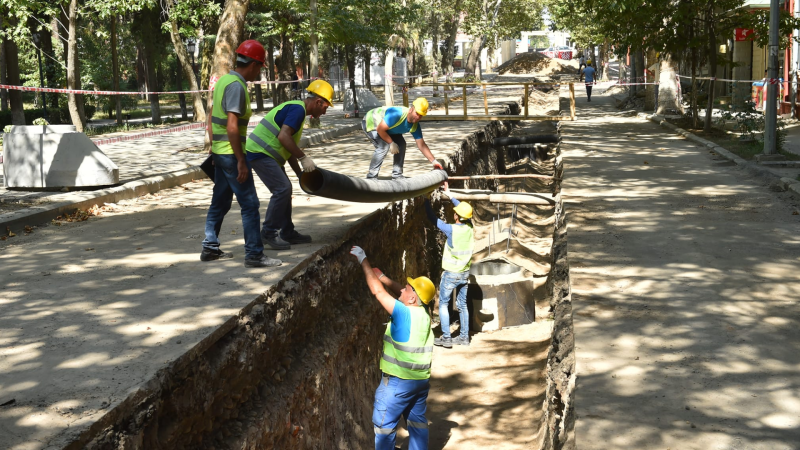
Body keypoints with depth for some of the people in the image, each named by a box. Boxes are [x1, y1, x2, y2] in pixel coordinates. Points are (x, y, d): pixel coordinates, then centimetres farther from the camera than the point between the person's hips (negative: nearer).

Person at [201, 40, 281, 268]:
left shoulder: (223, 80, 11)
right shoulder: (236, 86, -18)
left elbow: (211, 119, 18)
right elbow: (232, 126, -24)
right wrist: (241, 161, -21)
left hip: (219, 152, 10)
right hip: (231, 153, -10)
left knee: (220, 202, 16)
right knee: (249, 203, -5)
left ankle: (210, 248, 24)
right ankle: (254, 254, -2)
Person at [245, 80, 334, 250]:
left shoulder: (295, 109, 19)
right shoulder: (298, 109, -15)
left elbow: (289, 149, 23)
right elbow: (283, 137, -28)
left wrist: (300, 173, 21)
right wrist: (304, 158, -21)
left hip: (265, 153, 11)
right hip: (259, 153, -11)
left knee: (285, 189, 14)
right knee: (282, 189, -13)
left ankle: (287, 233, 21)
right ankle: (269, 232, -5)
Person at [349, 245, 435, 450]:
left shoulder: (404, 313, -22)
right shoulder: (423, 312, -1)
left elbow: (378, 291, -19)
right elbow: (399, 291, 13)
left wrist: (363, 261, -13)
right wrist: (381, 276, 5)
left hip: (399, 381, -8)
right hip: (421, 379, 8)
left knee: (384, 424, 4)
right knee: (418, 422, 17)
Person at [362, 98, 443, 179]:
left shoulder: (415, 126, -13)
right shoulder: (397, 114, -38)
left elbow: (422, 145, -8)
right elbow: (380, 129, -34)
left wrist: (434, 161, -14)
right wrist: (391, 143, -24)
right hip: (370, 122, -8)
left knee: (401, 144, -1)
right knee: (383, 146, -27)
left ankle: (397, 175, 7)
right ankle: (371, 177, -21)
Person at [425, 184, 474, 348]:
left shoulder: (451, 229, -21)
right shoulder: (469, 227, -5)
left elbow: (432, 218, -12)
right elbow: (463, 208, 13)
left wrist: (427, 200, -1)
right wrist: (450, 195, 19)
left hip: (451, 274, -6)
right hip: (465, 273, 6)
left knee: (443, 304, 5)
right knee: (462, 305, 15)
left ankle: (446, 338, 3)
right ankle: (464, 337, 20)